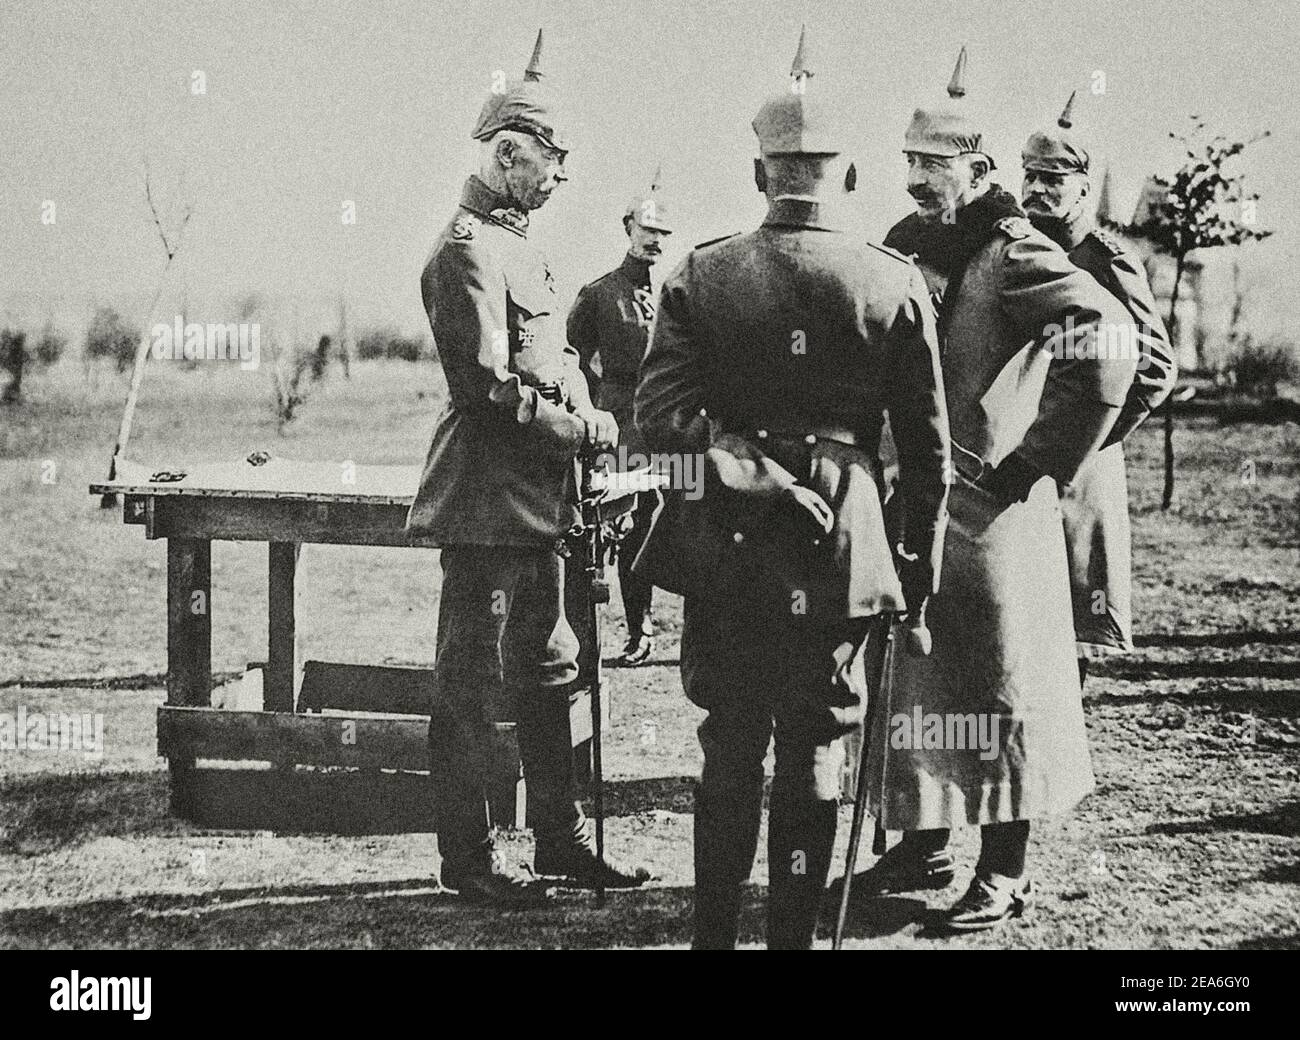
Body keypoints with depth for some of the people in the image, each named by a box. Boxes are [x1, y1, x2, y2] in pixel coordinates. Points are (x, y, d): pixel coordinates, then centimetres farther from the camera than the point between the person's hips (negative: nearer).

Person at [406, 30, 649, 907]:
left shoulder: (516, 245, 17)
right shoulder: (468, 250, -15)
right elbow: (491, 389, -21)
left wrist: (583, 423, 6)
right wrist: (589, 428, -13)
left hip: (536, 500, 10)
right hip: (489, 499, -10)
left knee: (550, 670, 15)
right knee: (472, 684, -1)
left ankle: (563, 839, 23)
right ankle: (467, 859, 6)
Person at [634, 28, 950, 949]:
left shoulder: (702, 276, -3)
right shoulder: (896, 284, -5)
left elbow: (659, 416, -11)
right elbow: (928, 443, 1)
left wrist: (742, 459, -6)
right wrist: (925, 556, 11)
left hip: (729, 551, 1)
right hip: (838, 555, -1)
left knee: (729, 752, 12)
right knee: (814, 755, 8)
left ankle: (716, 932, 17)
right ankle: (793, 931, 12)